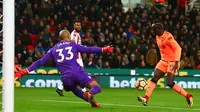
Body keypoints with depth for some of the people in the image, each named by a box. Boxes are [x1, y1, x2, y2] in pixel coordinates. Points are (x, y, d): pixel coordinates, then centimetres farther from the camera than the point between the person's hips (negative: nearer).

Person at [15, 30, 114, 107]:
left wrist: (25, 71, 17)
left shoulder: (53, 50, 20)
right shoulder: (73, 45, 16)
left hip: (66, 77, 2)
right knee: (96, 88, 1)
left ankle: (87, 96, 0)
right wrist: (103, 50, 20)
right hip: (78, 72, -2)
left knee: (74, 89, 33)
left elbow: (40, 62, 15)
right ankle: (90, 94, -37)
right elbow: (88, 50, 11)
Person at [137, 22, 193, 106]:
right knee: (154, 79, -4)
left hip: (172, 62, -8)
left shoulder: (168, 37, -19)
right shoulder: (158, 37, 9)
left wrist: (176, 62, -27)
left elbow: (178, 48, -22)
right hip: (164, 61, 8)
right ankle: (146, 98, -8)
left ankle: (188, 96, 0)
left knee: (170, 83, -14)